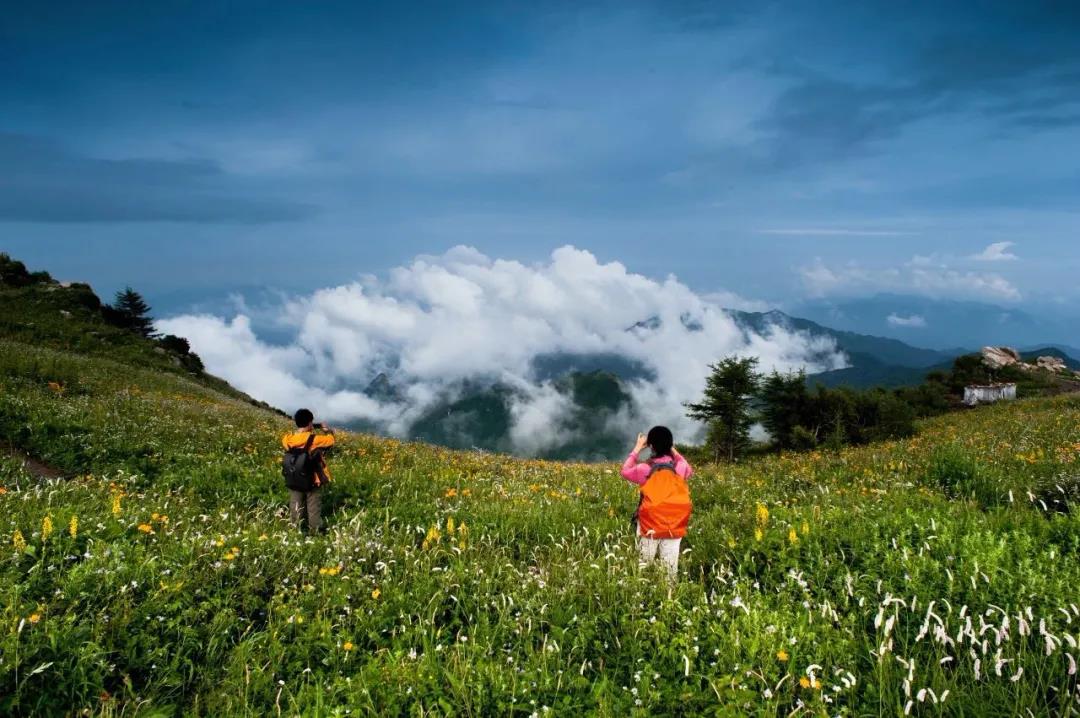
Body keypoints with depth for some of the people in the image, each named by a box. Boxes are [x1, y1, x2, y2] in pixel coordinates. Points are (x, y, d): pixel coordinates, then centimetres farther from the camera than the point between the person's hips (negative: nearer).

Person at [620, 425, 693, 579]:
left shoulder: (645, 469, -11)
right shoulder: (679, 468, -4)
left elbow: (626, 471, 10)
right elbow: (689, 470, 22)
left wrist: (637, 448, 15)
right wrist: (673, 450, 19)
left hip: (649, 526, -2)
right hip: (674, 527, 2)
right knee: (670, 567, 4)